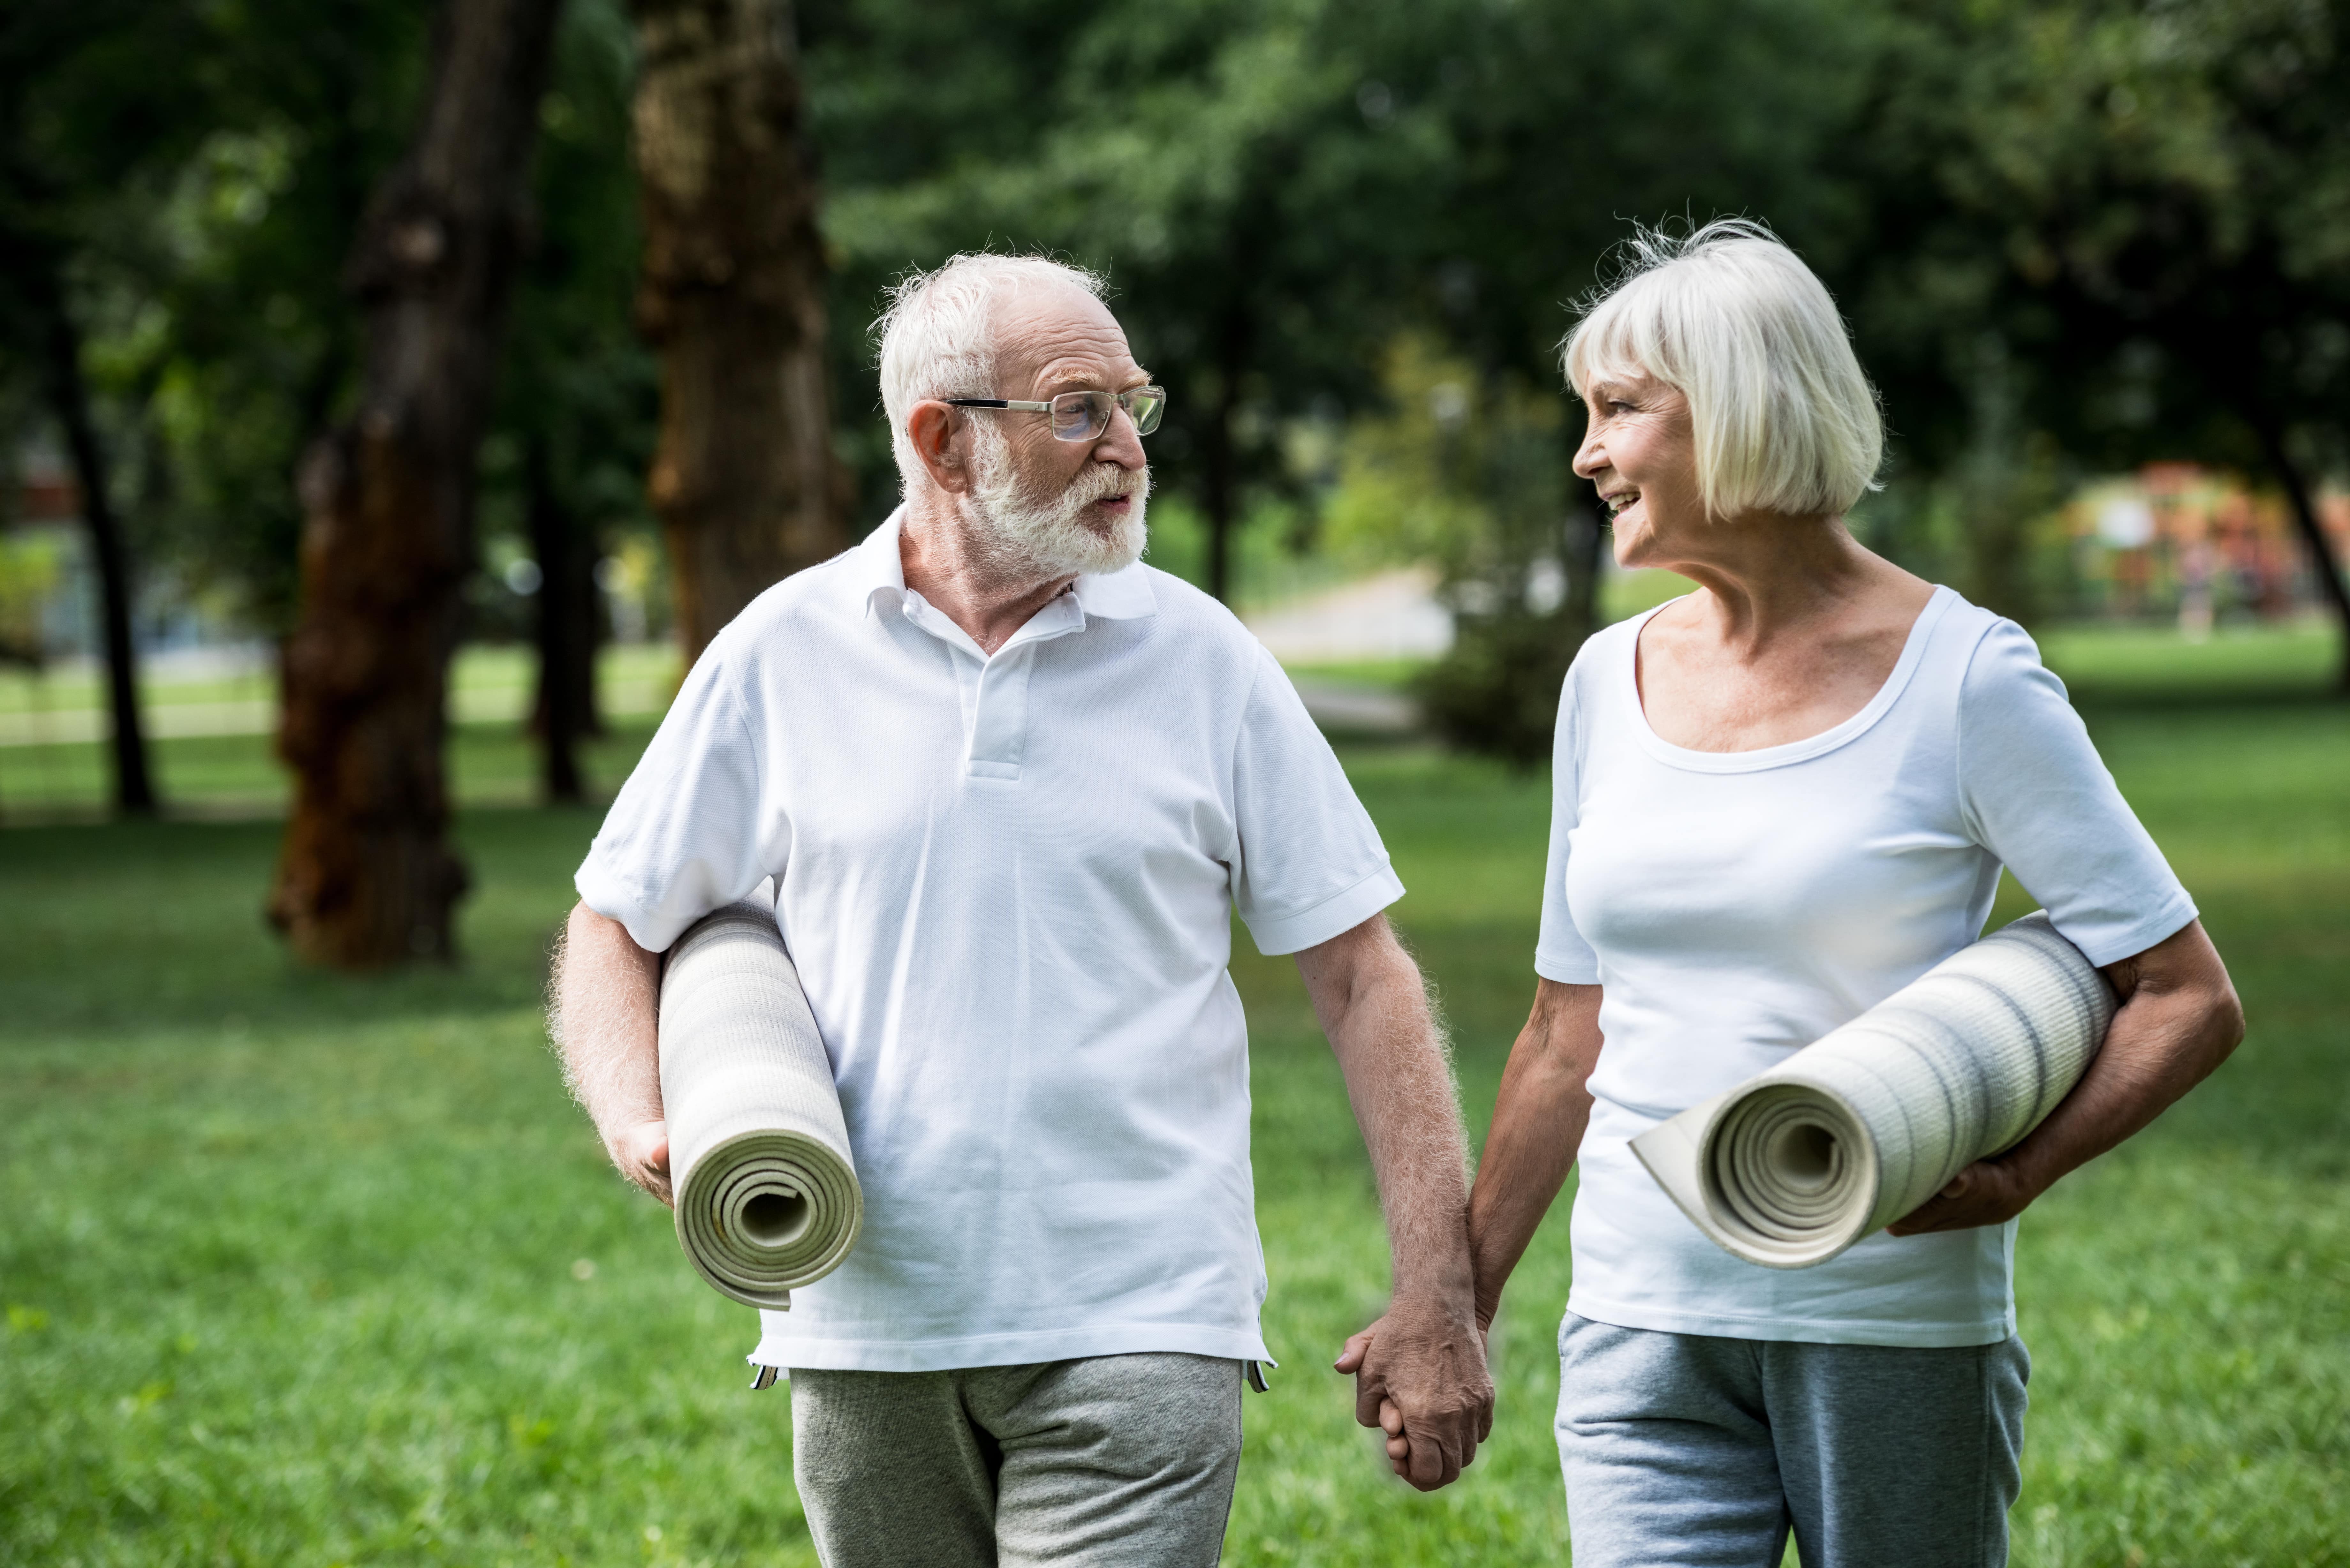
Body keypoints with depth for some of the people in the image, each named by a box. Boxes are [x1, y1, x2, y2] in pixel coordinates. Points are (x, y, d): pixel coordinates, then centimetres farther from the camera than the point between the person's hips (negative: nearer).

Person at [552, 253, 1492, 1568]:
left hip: (1138, 1328, -2)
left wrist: (1438, 1306, -3)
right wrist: (641, 1126, -10)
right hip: (870, 1327, 2)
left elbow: (1361, 975, 2)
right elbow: (618, 927, 11)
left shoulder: (1202, 658, 1)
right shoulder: (787, 654, 3)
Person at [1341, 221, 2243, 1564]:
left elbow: (2190, 1000, -6)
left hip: (1898, 1335, -3)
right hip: (1646, 1331, 4)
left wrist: (2021, 1172, -21)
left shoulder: (1961, 676, -7)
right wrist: (1458, 1301, 17)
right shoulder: (1613, 682, 9)